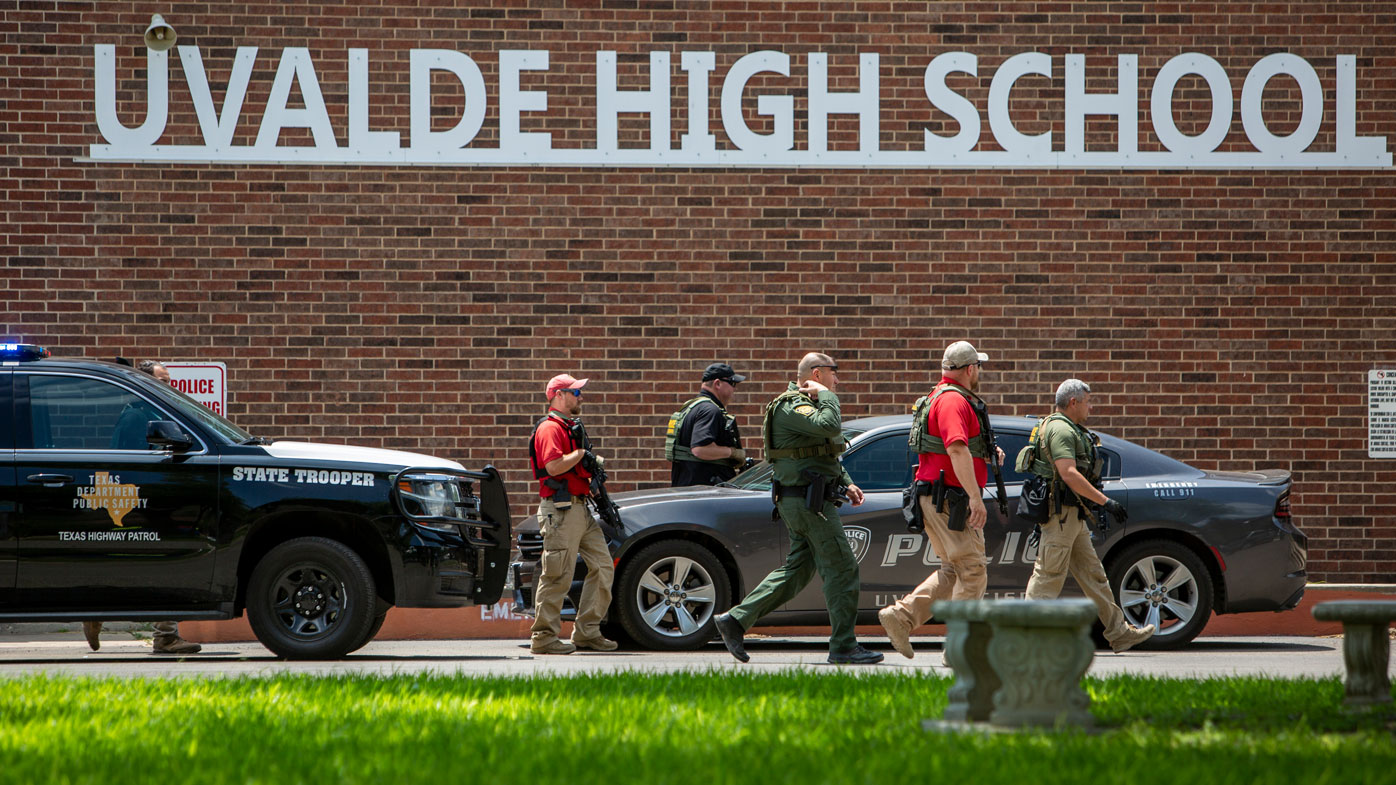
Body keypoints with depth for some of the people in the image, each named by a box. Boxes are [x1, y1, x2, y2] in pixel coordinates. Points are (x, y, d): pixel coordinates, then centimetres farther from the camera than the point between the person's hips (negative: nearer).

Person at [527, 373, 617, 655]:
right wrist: (582, 452, -13)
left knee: (603, 566, 7)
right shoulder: (550, 429, -10)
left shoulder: (571, 427, 22)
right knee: (558, 575, -9)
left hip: (581, 508, 10)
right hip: (560, 510, -10)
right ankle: (544, 637, -4)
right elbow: (554, 466, -24)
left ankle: (587, 631, 12)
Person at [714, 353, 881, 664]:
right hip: (808, 501, -11)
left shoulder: (805, 404, 20)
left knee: (797, 569, 12)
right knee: (842, 568, -6)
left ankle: (735, 619, 10)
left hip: (803, 502, 11)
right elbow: (829, 427, -32)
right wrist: (826, 395, -17)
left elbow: (829, 452, 30)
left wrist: (846, 483, 19)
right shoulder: (791, 406, -14)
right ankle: (843, 646, -3)